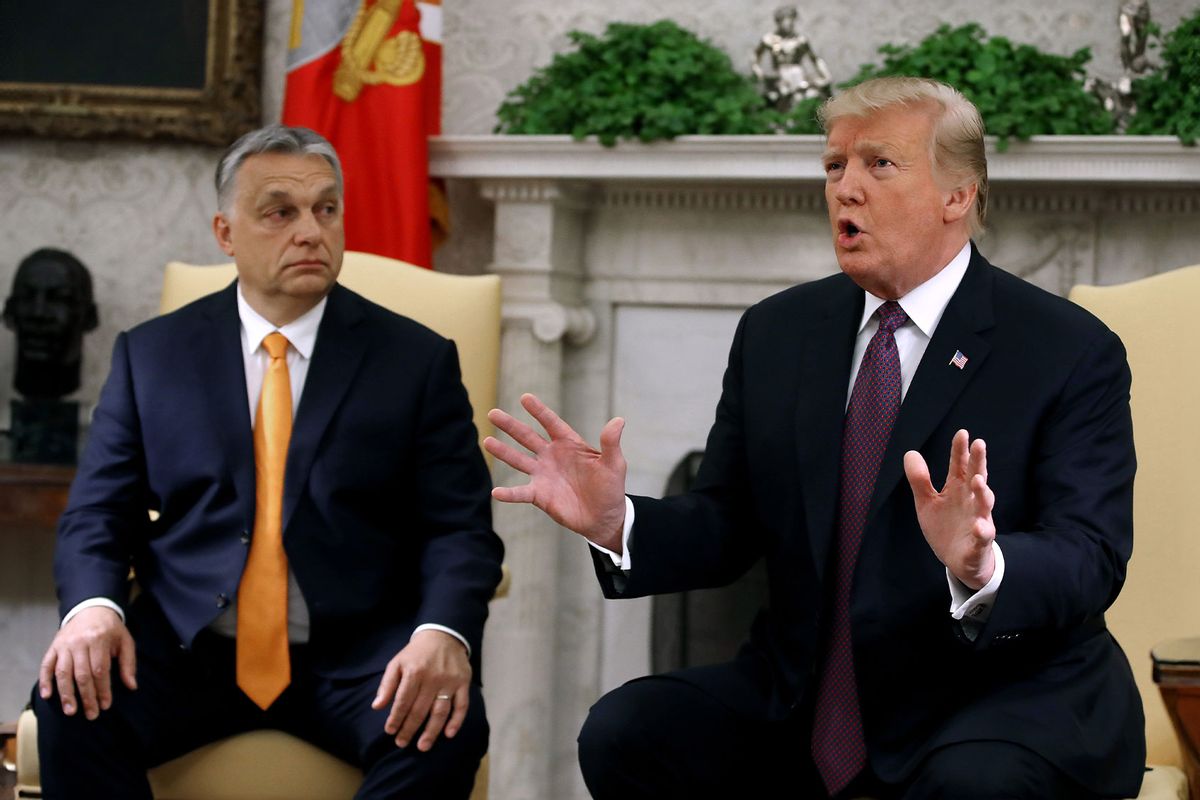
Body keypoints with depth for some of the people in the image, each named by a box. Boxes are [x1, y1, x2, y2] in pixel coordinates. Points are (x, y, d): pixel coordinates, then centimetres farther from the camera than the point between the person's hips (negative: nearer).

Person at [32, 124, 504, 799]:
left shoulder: (417, 360, 7)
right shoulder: (152, 355, 12)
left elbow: (461, 527, 1)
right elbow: (99, 514, 8)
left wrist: (444, 634, -21)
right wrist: (93, 608, -16)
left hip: (354, 660, 0)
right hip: (186, 648, 1)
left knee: (447, 731, -31)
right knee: (71, 706, -29)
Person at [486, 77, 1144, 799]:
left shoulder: (1074, 353, -6)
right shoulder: (777, 332, 10)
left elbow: (1090, 560, -15)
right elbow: (729, 529, 9)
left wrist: (982, 569, -37)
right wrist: (617, 523, -12)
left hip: (1007, 695, -5)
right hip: (803, 698, 5)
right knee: (622, 733, -16)